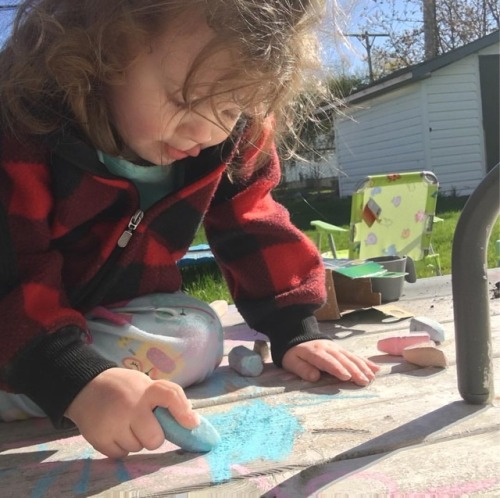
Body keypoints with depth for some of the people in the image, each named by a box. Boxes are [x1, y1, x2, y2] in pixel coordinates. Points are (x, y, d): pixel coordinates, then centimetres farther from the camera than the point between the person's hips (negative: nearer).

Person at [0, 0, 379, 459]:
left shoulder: (233, 137, -17)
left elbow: (253, 228, -7)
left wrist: (295, 332, -13)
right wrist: (78, 381, -51)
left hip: (122, 310, 4)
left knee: (195, 340, -22)